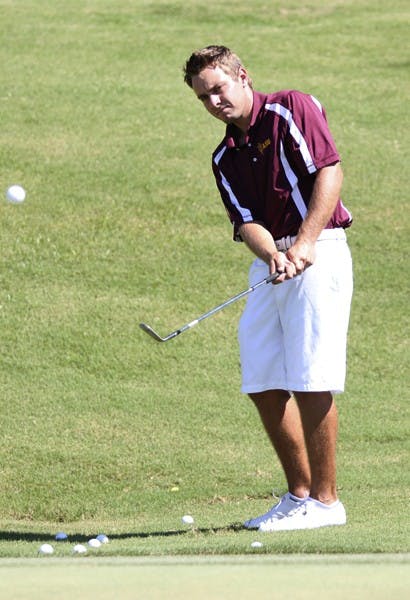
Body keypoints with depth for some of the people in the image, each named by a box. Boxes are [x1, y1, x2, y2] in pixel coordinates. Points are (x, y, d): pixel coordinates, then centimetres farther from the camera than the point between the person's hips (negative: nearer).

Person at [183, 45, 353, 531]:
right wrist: (272, 254, -19)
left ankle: (325, 500, -5)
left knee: (310, 381, -10)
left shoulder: (292, 109, -2)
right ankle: (299, 495, 14)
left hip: (319, 254, -7)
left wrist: (304, 245, -20)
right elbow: (246, 222, 4)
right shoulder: (225, 158, 16)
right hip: (270, 264, 7)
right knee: (263, 384, 5)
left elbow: (329, 173, -11)